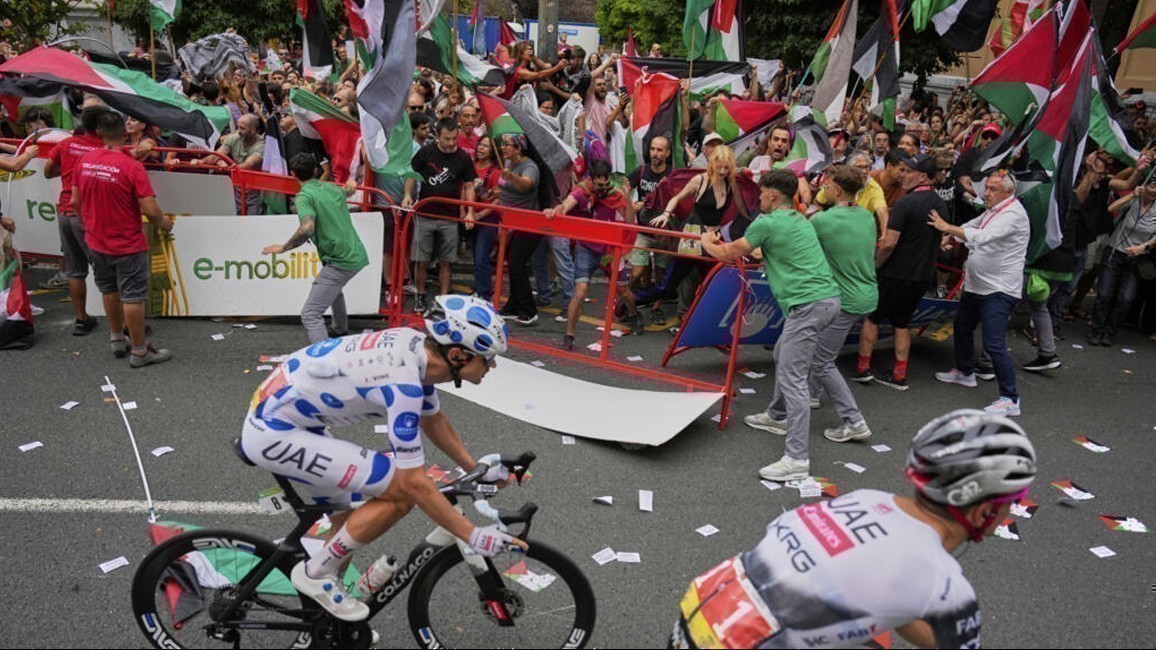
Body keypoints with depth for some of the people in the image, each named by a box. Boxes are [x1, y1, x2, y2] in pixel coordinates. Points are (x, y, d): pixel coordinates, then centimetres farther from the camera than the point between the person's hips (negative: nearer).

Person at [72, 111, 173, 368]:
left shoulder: (83, 161, -3)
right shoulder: (132, 167, -21)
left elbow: (75, 202, 5)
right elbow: (150, 210, -23)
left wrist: (90, 224, 21)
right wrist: (164, 222, -2)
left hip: (97, 241, 6)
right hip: (128, 244, -6)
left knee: (109, 290, 23)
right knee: (133, 297, 3)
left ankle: (117, 339, 37)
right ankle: (139, 351, 11)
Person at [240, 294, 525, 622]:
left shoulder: (418, 347, -4)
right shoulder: (402, 380, -30)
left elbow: (434, 421, 14)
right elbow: (414, 483, -27)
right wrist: (474, 536, -19)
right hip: (273, 434, -9)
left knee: (348, 525, 18)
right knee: (400, 493, -16)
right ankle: (316, 573, 1)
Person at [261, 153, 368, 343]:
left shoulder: (304, 196, -10)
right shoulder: (332, 188, 12)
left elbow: (307, 228, -27)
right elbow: (347, 191, 38)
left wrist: (283, 247, -14)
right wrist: (351, 186, 62)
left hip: (340, 261, -9)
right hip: (357, 254, 9)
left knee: (310, 315, -13)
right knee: (333, 286, 41)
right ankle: (340, 330, 59)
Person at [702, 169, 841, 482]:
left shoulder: (768, 223, -6)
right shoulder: (800, 220, 21)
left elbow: (728, 254, 4)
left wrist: (707, 242, 25)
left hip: (808, 303, -10)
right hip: (826, 297, 10)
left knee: (792, 377, -10)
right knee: (783, 356, 26)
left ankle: (797, 459, -12)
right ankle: (778, 416, 44)